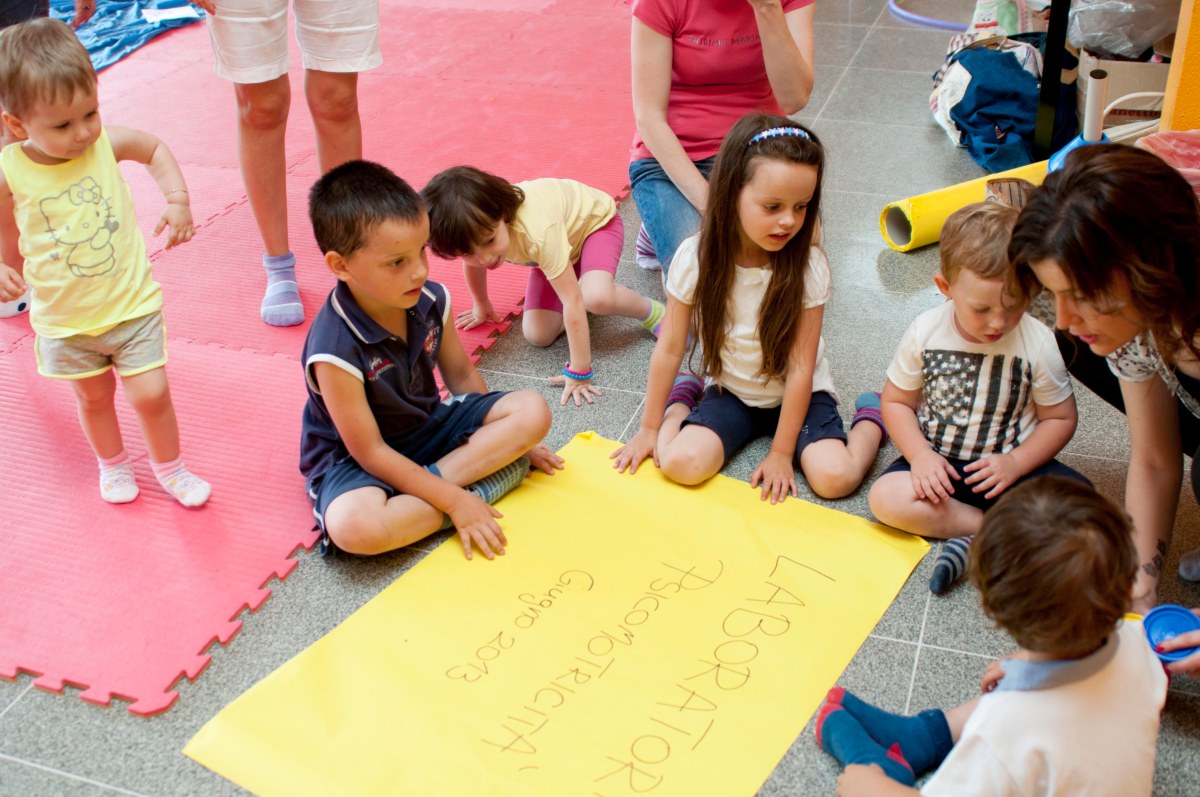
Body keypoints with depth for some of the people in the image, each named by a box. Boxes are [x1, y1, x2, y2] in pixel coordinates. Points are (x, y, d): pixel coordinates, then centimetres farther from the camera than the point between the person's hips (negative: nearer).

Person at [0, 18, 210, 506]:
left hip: (133, 304, 0)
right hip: (65, 321, 0)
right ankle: (113, 464, 47)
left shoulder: (106, 143, -15)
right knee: (93, 397, 19)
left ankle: (169, 467, 29)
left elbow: (154, 148, 6)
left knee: (151, 394, 1)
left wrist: (177, 200, -6)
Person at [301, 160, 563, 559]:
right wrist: (454, 501, -24)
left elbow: (460, 374, 7)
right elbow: (370, 452, -23)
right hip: (355, 457, -6)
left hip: (430, 426, 6)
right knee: (353, 526, -38)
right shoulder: (336, 350, -30)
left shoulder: (431, 300, -12)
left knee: (533, 411, -11)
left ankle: (429, 483, -19)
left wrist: (511, 440, 12)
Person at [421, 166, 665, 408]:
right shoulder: (476, 221, -27)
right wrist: (481, 306, 16)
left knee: (597, 298, -37)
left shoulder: (537, 232, -46)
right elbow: (473, 257, -1)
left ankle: (652, 311, -6)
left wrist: (579, 373, -39)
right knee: (537, 335, -9)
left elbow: (572, 300, -41)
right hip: (564, 241, 6)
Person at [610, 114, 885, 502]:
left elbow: (800, 369, -17)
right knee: (680, 463, -25)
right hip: (731, 392, 1)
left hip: (797, 395, -1)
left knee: (835, 477, -25)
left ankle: (871, 418, 8)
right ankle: (683, 398, 9)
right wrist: (650, 428, -3)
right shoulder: (696, 258, -18)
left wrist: (780, 454, -15)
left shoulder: (808, 267, -20)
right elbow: (669, 348, -9)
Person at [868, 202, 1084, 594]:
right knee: (886, 498, -27)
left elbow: (1060, 418, -3)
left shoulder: (1038, 344, -14)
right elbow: (897, 401, -1)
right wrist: (921, 456, -18)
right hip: (938, 462, 1)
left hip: (1010, 463, -1)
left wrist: (1015, 463, -19)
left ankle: (973, 539, -22)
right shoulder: (925, 333, -11)